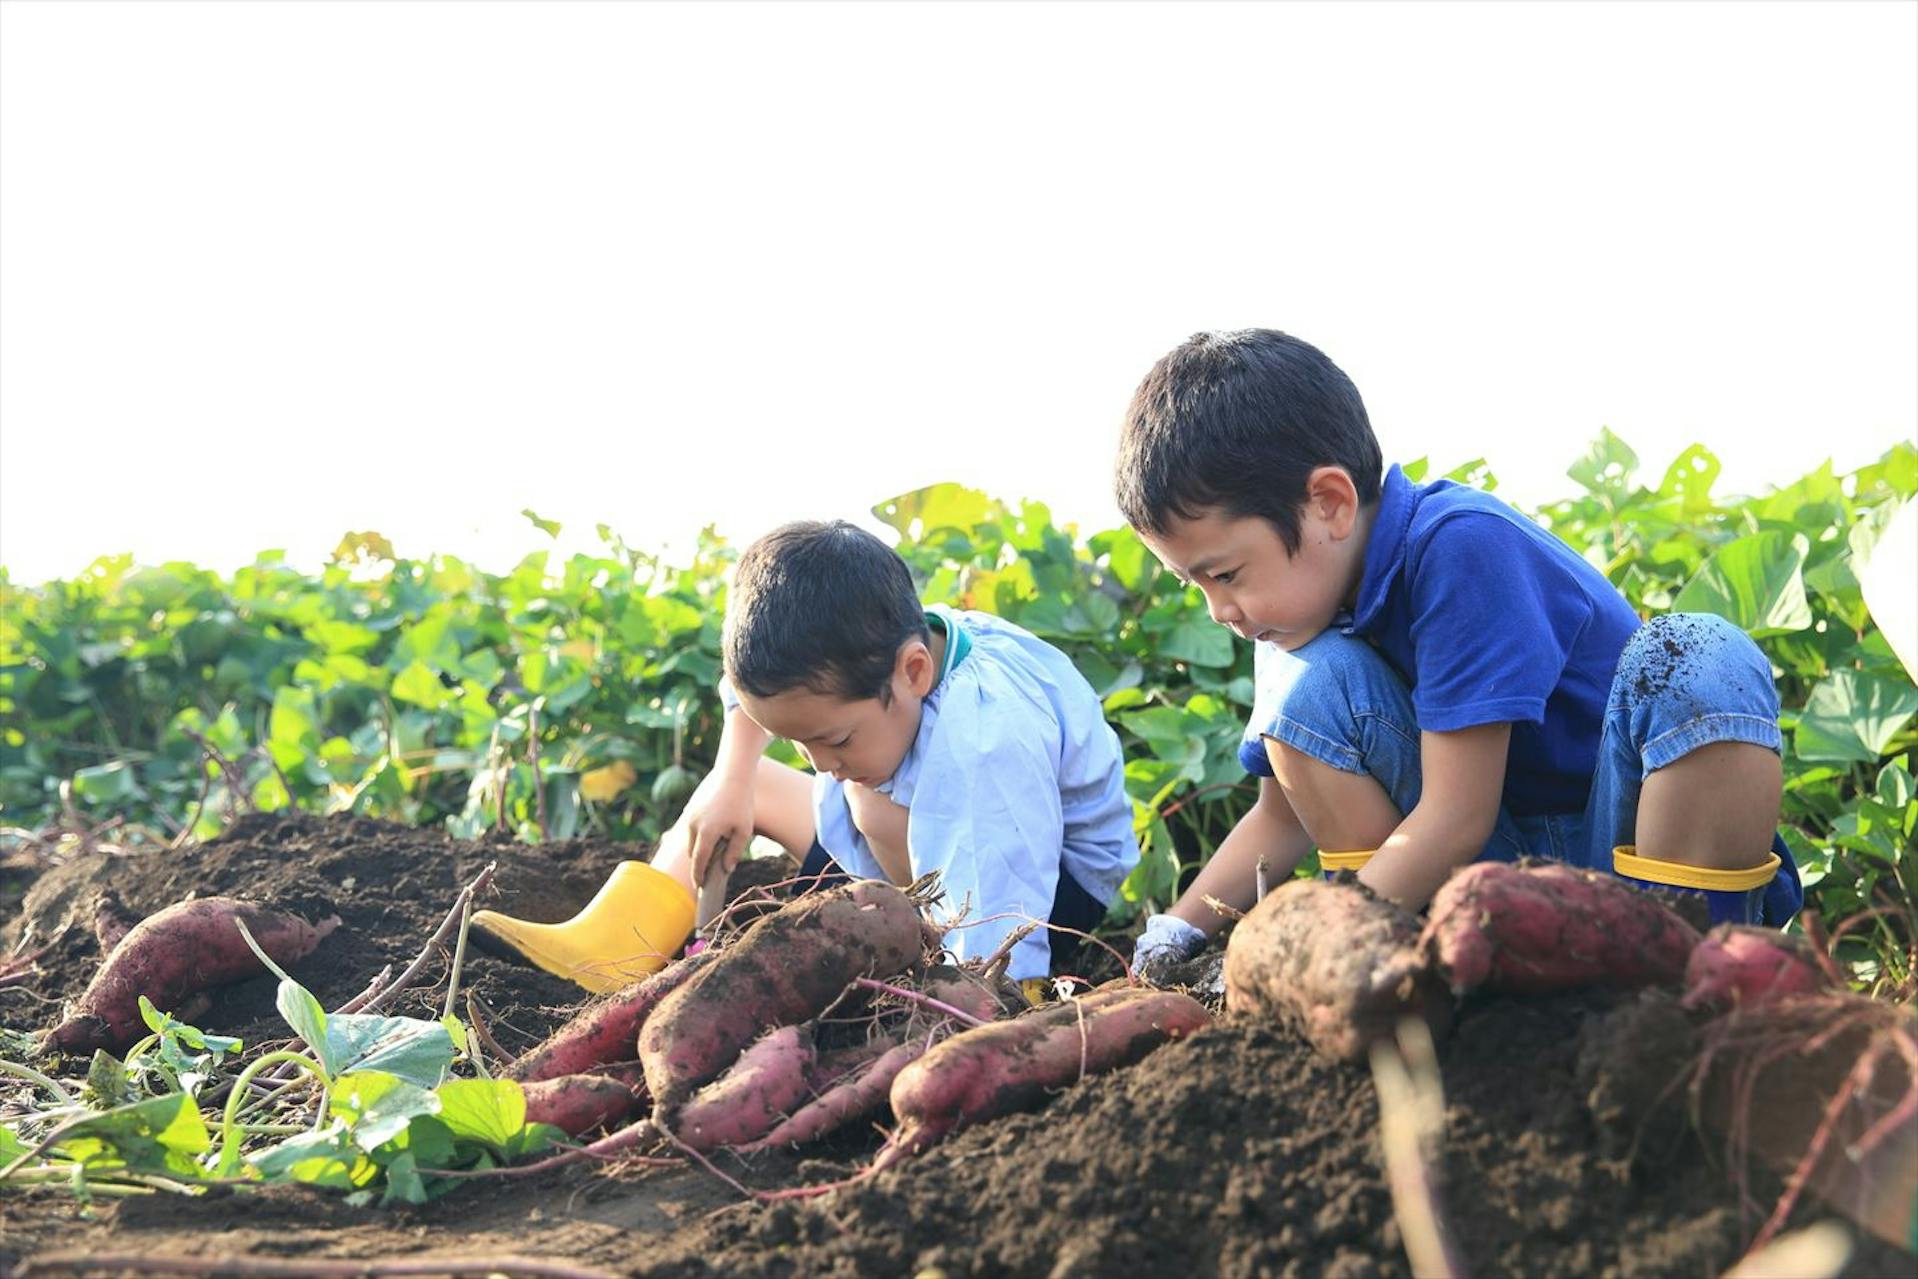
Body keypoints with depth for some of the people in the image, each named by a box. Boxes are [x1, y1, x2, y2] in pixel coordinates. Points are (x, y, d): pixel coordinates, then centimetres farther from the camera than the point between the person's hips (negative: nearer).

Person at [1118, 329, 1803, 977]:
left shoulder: (1460, 547, -23)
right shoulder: (1301, 611, 0)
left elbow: (1456, 819, -25)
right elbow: (1284, 815, 10)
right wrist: (1178, 929, -4)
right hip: (1490, 871, 6)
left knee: (1695, 659, -34)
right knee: (1306, 682, -13)